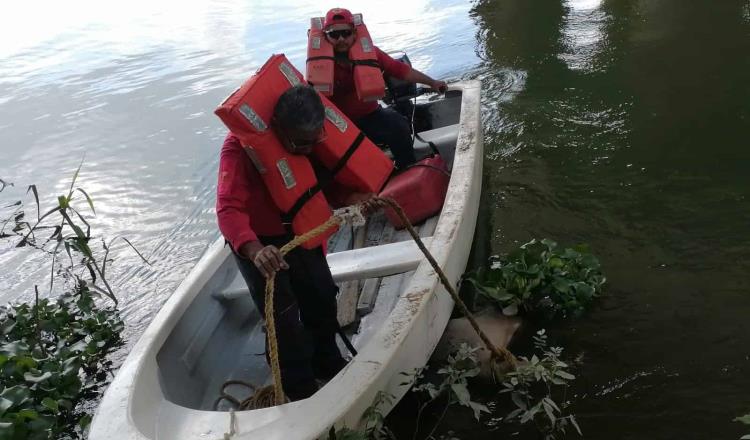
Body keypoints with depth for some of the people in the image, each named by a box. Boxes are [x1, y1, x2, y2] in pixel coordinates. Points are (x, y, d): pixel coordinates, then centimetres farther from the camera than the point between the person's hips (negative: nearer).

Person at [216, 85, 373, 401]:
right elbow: (229, 209, -42)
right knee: (284, 316, 0)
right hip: (255, 241, -6)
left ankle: (327, 363, 40)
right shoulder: (240, 147, -32)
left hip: (299, 231, 6)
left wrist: (355, 198, -25)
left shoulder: (308, 139, -14)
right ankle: (300, 388, 21)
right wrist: (255, 250, -59)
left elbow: (327, 185, -4)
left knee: (322, 298, 16)